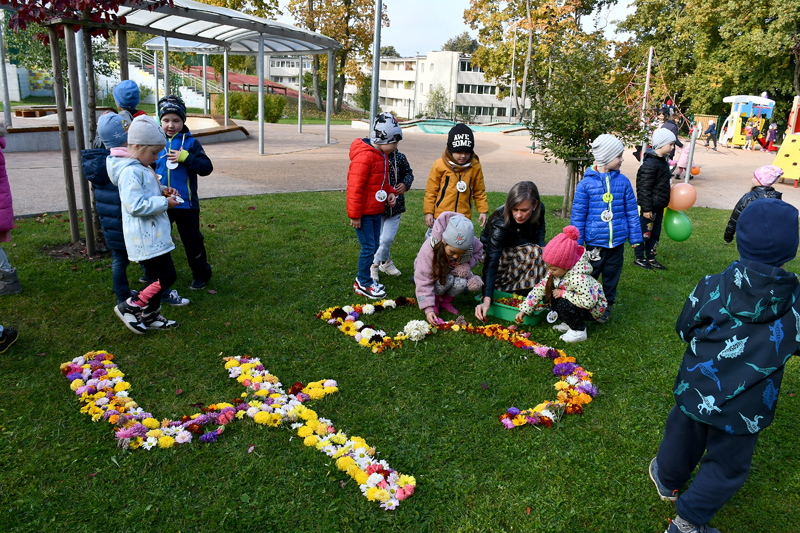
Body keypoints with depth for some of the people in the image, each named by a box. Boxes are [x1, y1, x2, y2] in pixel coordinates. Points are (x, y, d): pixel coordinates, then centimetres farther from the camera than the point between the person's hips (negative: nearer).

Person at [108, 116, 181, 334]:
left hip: (153, 235, 11)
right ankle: (129, 307, 6)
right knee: (166, 277, -8)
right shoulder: (131, 172, -20)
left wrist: (162, 191, 10)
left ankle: (150, 317, 29)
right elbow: (135, 206, -26)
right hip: (145, 238, -11)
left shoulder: (141, 168, 13)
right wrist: (164, 203, -19)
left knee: (157, 277, 17)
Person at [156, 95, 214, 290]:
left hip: (185, 203, -3)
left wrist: (186, 157, -22)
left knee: (192, 241, 5)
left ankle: (201, 274, 23)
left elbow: (207, 167, -11)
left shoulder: (191, 143, -3)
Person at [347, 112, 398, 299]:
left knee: (375, 244, 15)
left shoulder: (382, 155, 9)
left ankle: (364, 279, 29)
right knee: (368, 247, -3)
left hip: (376, 210, 10)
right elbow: (355, 187, -22)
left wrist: (390, 192, 3)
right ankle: (363, 284, 12)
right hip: (364, 213, -10)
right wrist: (354, 215, -19)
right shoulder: (364, 157, -23)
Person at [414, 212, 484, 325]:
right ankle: (435, 300, -5)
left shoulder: (471, 243, -28)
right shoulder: (429, 249, -37)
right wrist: (428, 309, -42)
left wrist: (467, 265, -22)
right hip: (436, 274, -3)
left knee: (462, 282, -31)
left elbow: (479, 251, -2)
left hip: (455, 272, 3)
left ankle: (446, 300, -1)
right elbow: (423, 281, -35)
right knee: (446, 279, -36)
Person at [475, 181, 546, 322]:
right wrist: (487, 300, -52)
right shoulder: (500, 223, -35)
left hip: (520, 249, 6)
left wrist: (542, 247, -15)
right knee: (534, 253, -31)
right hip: (493, 251, -6)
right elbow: (491, 263, -42)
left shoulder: (539, 209, -19)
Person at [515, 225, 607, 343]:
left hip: (594, 308, -8)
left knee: (564, 304, -32)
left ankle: (579, 332, -7)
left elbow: (589, 301, -40)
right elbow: (540, 288, -6)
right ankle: (569, 324, 10)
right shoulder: (556, 271, -11)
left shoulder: (578, 278, -37)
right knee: (547, 297, -5)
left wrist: (563, 293, -32)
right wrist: (524, 310, -10)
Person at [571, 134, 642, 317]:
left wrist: (635, 237, 9)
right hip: (595, 241, -3)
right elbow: (578, 216, -3)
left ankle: (606, 306, 32)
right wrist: (576, 243, -2)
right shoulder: (586, 183, -8)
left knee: (611, 277, 14)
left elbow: (631, 211, 8)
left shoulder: (623, 181, 1)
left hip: (617, 241, 3)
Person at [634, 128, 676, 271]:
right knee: (645, 232, 1)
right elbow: (645, 188, -21)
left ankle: (651, 258, 25)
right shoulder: (650, 164, -20)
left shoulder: (663, 161, 11)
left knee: (655, 233, 15)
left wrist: (665, 201, 25)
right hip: (650, 207, -10)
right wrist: (646, 208, -21)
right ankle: (639, 258, 14)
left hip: (659, 206, 10)